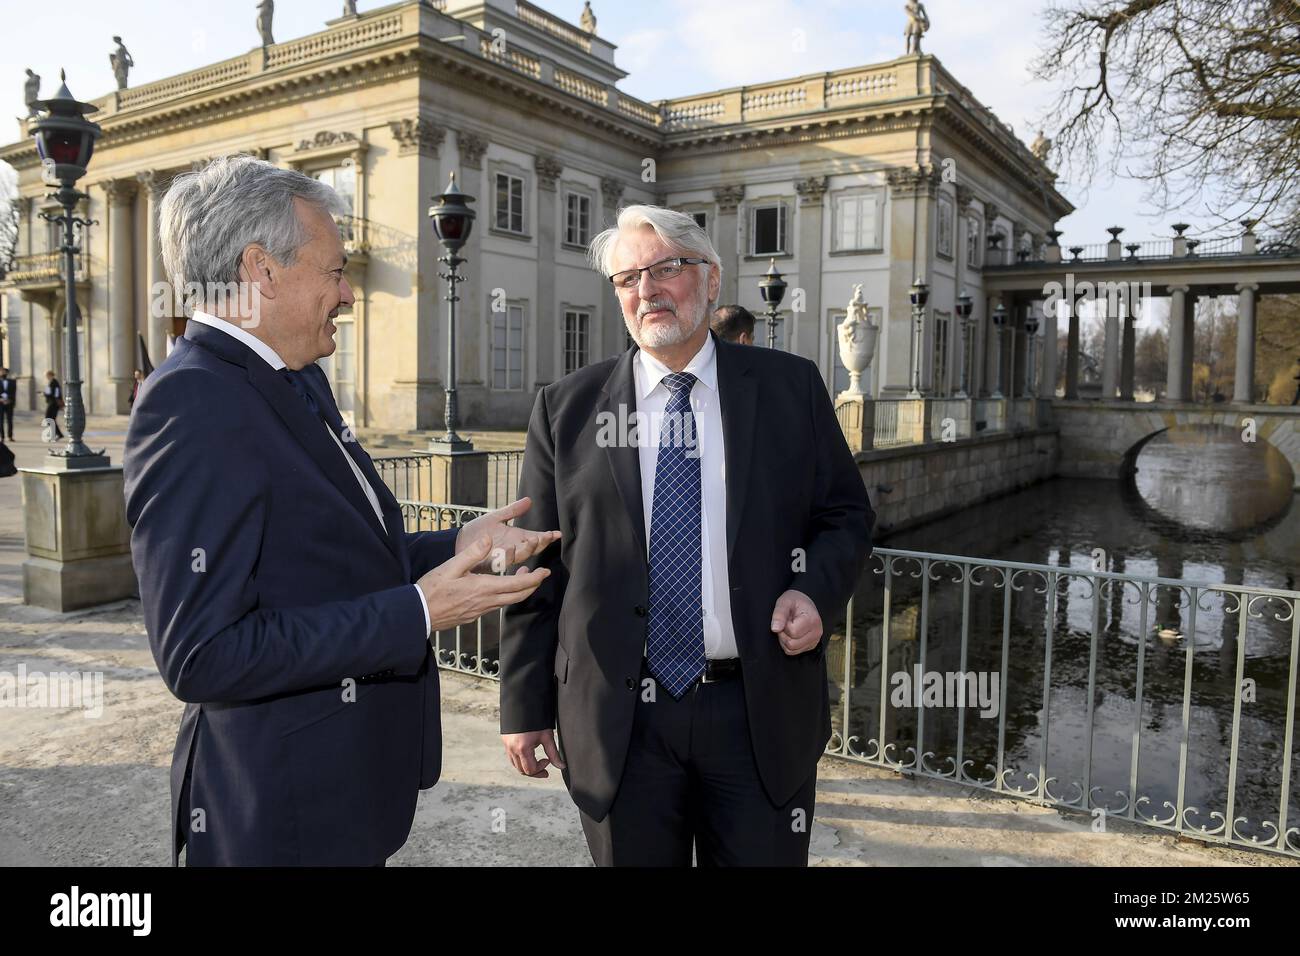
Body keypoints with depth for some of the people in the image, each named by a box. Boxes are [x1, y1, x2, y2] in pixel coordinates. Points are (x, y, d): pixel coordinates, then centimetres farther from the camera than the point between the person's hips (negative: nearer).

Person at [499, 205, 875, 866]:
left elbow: (846, 514, 8)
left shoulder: (790, 387, 2)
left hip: (761, 714, 1)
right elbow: (536, 569, 2)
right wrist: (525, 708, 2)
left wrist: (816, 590, -12)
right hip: (618, 719, 0)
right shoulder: (566, 409, 1)